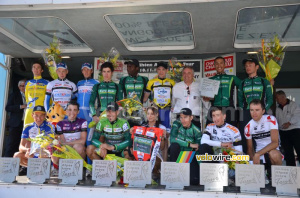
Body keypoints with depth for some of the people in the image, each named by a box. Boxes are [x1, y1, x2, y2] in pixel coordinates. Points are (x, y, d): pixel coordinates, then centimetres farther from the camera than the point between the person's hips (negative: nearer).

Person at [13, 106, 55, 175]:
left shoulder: (50, 127, -6)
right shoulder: (28, 127, 2)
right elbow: (21, 146, -4)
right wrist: (26, 150, -29)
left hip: (44, 155, -2)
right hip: (31, 155, 3)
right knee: (17, 155, -24)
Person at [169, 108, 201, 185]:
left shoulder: (196, 131, -9)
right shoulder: (177, 124, -10)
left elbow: (199, 150, -7)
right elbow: (172, 139, -24)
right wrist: (190, 144, -25)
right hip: (177, 153, 0)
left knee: (194, 181, -20)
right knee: (175, 145, -35)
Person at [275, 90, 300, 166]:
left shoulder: (293, 104, -2)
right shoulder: (277, 109, 14)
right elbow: (276, 119, 18)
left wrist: (289, 123, -21)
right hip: (283, 132, 5)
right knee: (287, 152, 6)